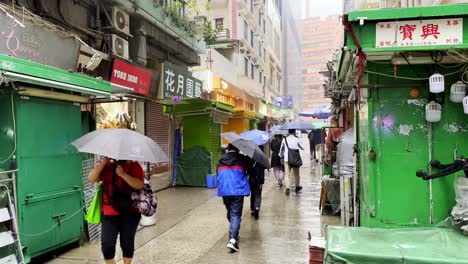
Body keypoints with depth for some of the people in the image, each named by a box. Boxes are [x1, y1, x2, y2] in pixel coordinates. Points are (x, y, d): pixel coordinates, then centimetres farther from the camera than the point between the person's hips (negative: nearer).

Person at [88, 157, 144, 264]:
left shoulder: (134, 166, -3)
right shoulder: (107, 167, 7)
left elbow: (140, 185, -17)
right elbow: (91, 178, -5)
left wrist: (123, 174, -24)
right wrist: (103, 163, -13)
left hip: (129, 212, -2)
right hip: (109, 212, 2)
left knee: (127, 242, 8)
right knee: (106, 243, -1)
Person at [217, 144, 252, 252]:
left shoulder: (221, 159, 11)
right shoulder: (242, 159, 1)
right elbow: (250, 170, 7)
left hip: (224, 190, 4)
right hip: (238, 190, -3)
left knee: (230, 213, 21)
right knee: (235, 214, -3)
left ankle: (234, 235, 35)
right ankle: (232, 239, -18)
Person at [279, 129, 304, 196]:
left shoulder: (285, 139, 2)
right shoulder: (297, 139, -4)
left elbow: (281, 149, 10)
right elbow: (302, 148, 1)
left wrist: (281, 157, 21)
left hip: (286, 159, 0)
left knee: (287, 174, -2)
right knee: (296, 173, 17)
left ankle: (288, 187, -19)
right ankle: (297, 186, 29)